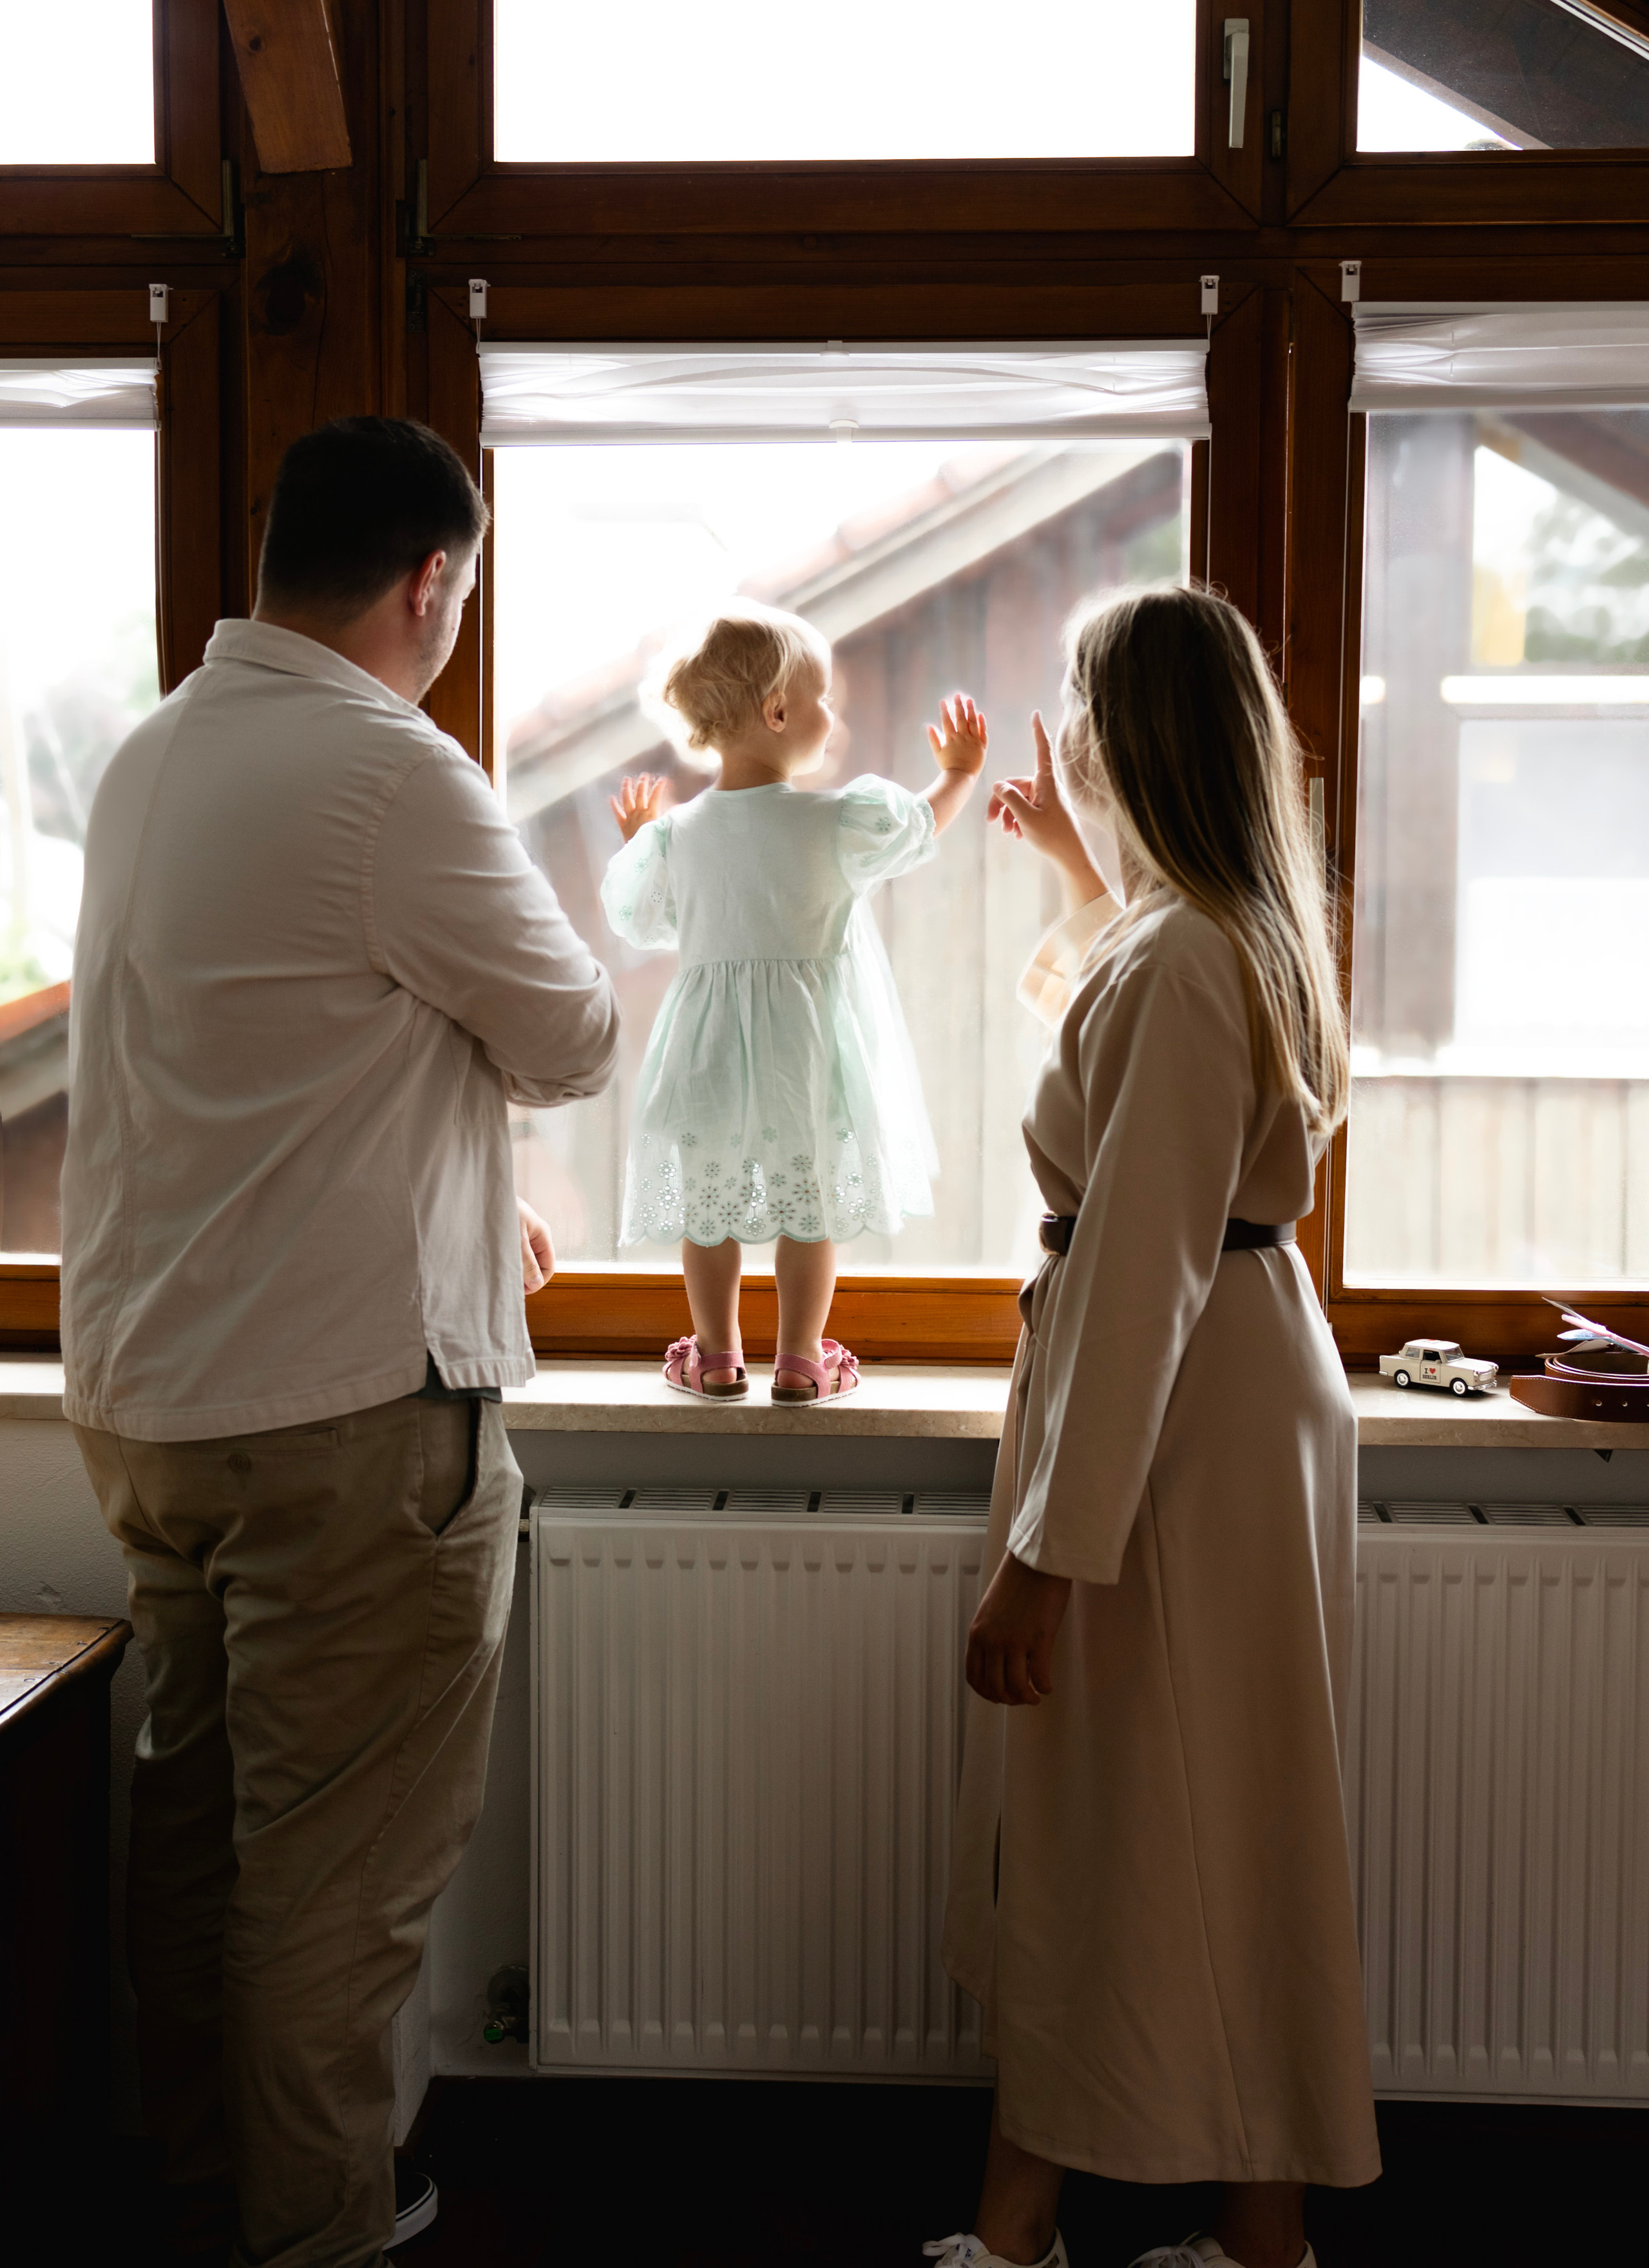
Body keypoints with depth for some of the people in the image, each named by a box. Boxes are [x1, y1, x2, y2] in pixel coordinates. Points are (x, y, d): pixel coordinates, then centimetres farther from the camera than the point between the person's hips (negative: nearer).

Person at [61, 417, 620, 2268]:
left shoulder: (155, 755, 10)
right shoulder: (390, 771, -18)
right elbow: (572, 1041, -7)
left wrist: (461, 1203, 24)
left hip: (143, 1382, 9)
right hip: (343, 1398, -9)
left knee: (195, 1802, 18)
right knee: (341, 1850, 4)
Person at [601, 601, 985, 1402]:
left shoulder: (677, 833, -5)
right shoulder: (839, 822, -12)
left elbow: (635, 918, 10)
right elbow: (920, 827, 7)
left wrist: (633, 842, 28)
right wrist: (961, 771, 26)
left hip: (709, 1043, 2)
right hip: (805, 1040, -2)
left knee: (706, 1202, 14)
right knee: (809, 1203, 10)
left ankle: (716, 1355, 23)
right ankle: (802, 1359, 17)